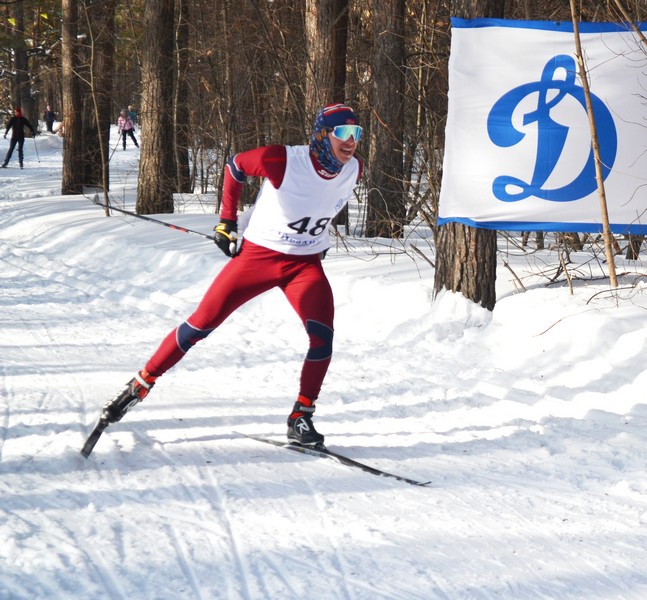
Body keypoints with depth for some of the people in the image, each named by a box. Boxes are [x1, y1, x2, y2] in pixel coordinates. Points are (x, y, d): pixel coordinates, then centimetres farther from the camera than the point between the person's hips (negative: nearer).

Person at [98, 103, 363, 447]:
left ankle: (300, 418, -7)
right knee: (202, 322, -3)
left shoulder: (353, 170, -9)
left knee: (322, 335, -20)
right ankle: (140, 385, 12)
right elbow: (235, 165, -4)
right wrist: (227, 221, -3)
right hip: (258, 254, -3)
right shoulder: (284, 161, -23)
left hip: (306, 263, 3)